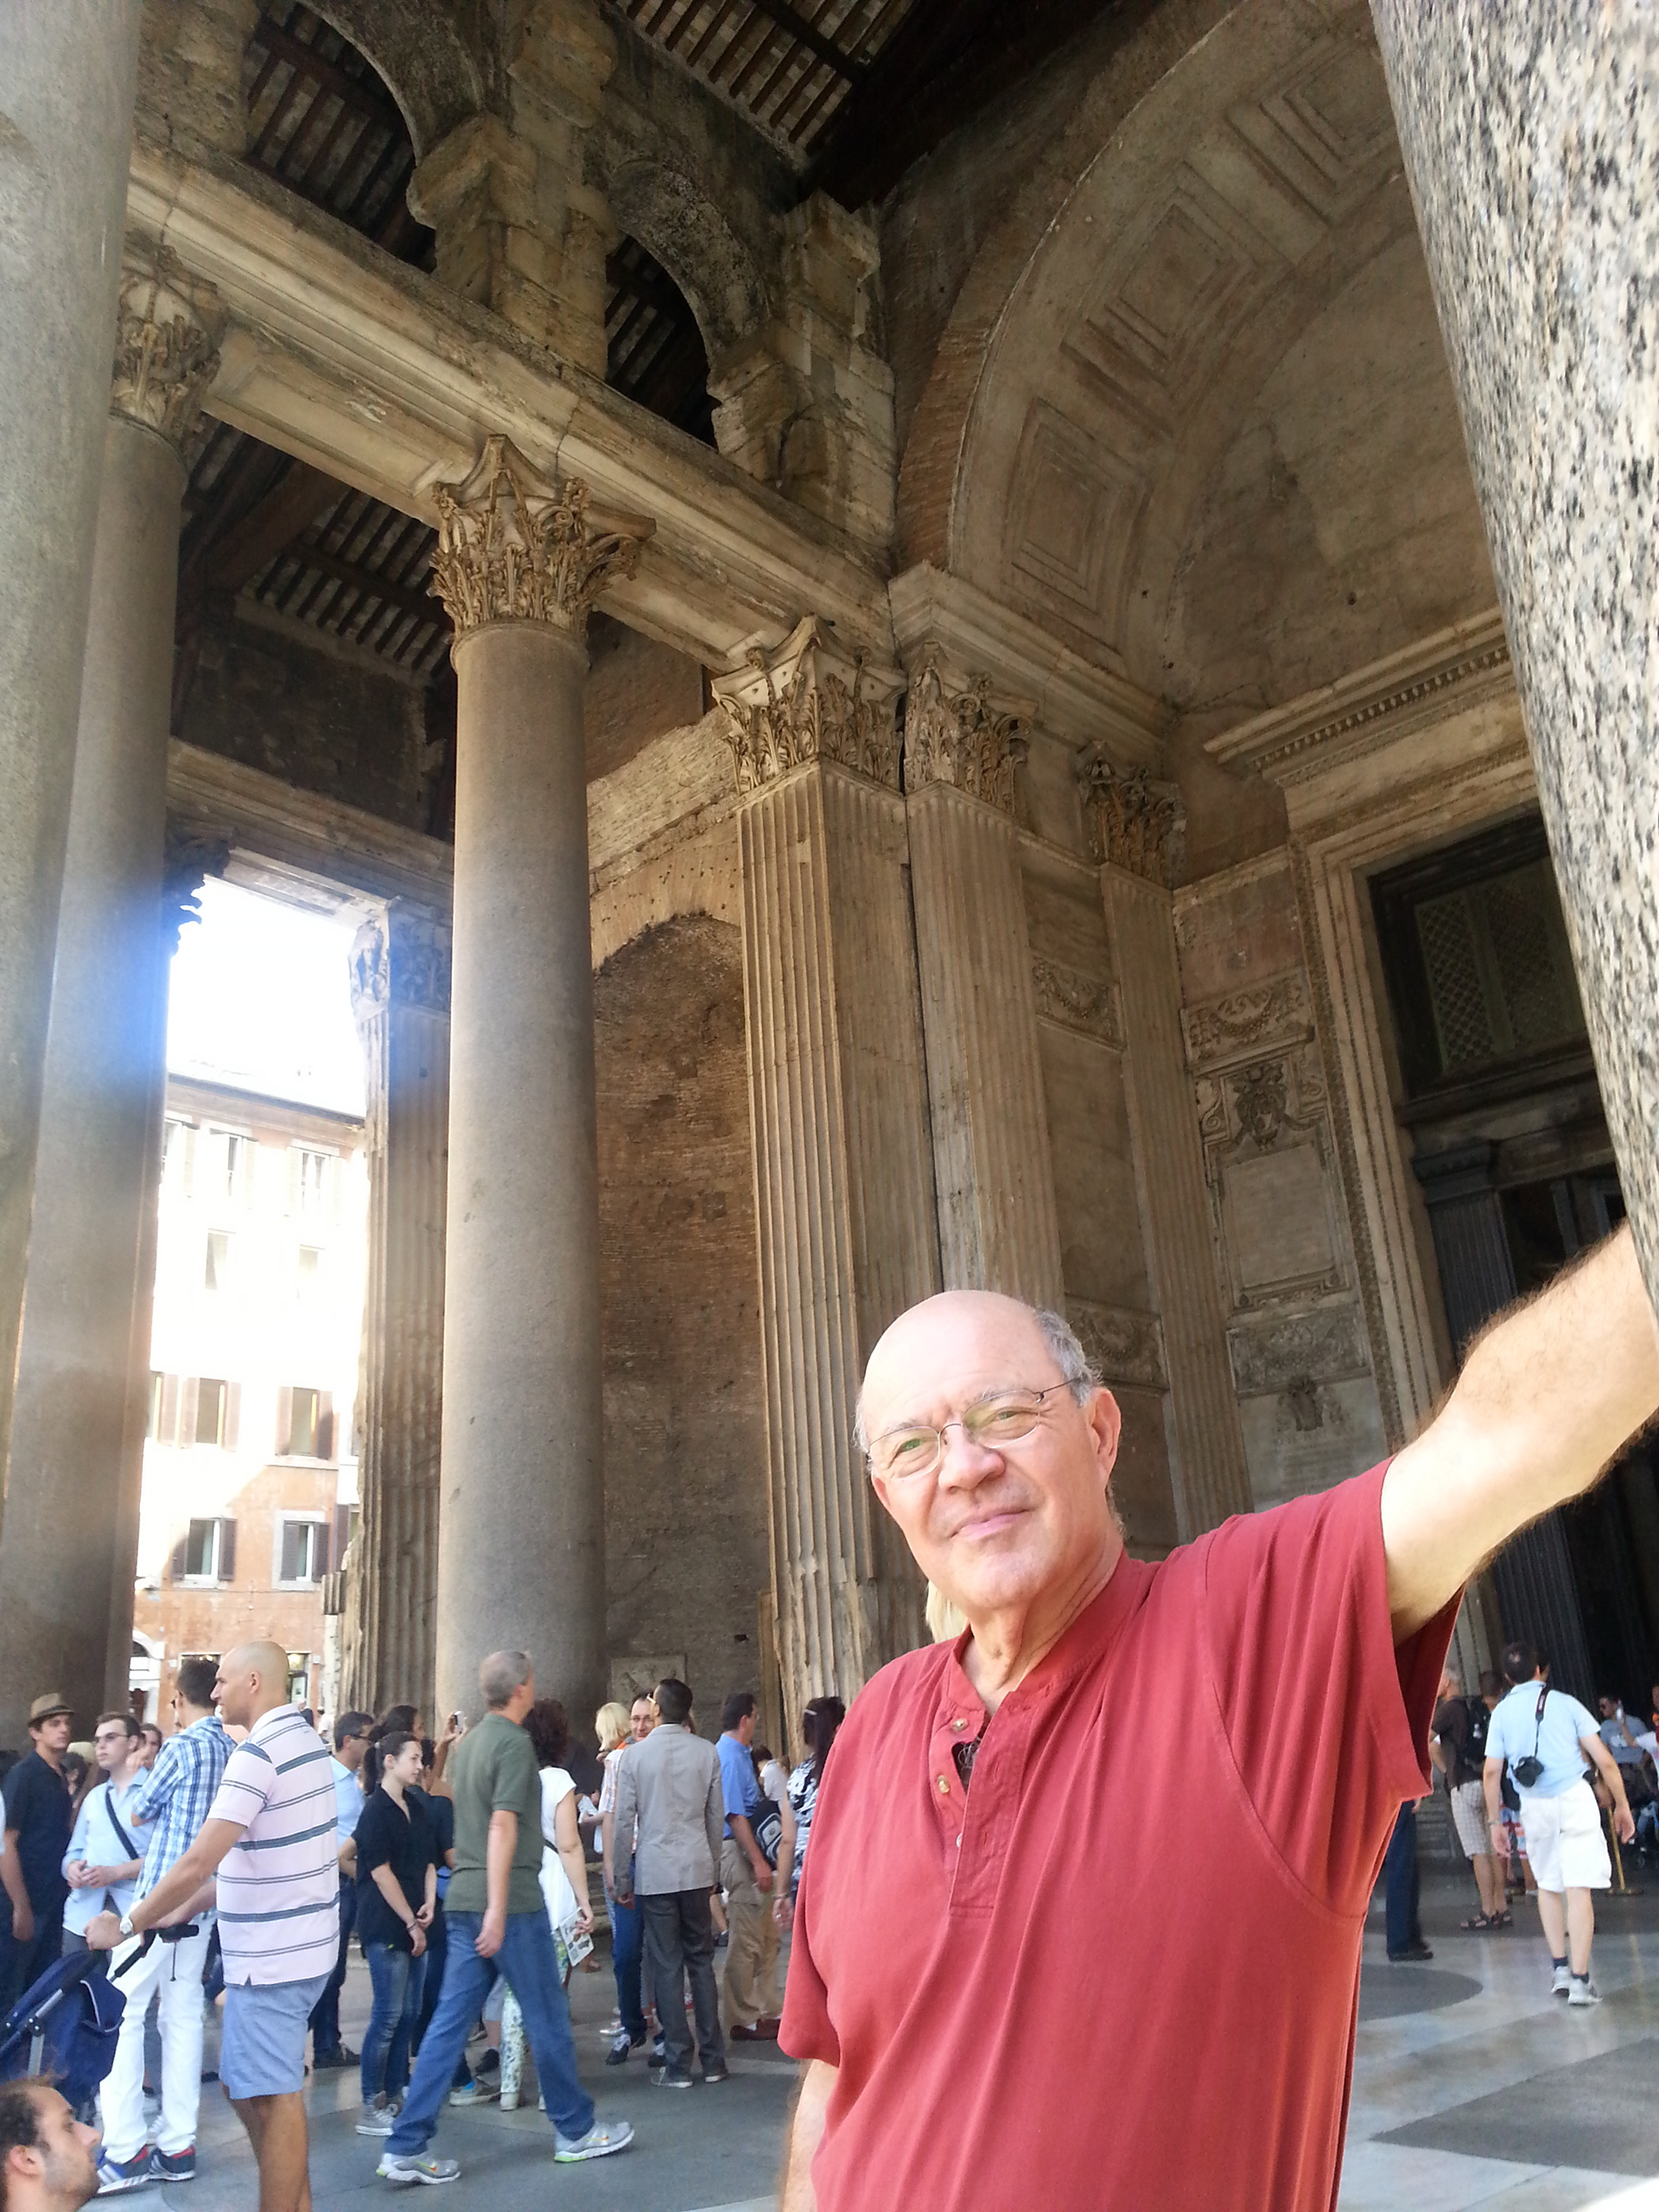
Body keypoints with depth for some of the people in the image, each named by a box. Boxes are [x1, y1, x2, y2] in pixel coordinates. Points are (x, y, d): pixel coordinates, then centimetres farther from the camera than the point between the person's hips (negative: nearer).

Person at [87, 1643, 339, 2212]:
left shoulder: (257, 1753, -19)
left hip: (271, 1955, -9)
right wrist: (179, 1912, 16)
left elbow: (198, 1862, -22)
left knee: (273, 2097, 0)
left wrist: (126, 1925, -11)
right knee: (245, 2084, 19)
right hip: (304, 1945, 9)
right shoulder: (306, 1739, 11)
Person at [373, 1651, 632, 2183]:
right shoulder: (514, 1743, -14)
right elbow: (502, 1825, -21)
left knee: (449, 2022, 7)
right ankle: (576, 2130, 19)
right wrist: (497, 1909, -23)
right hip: (511, 1900, -8)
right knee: (548, 2018, 6)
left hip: (464, 1899, 8)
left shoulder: (468, 1741, 13)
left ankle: (406, 2149, 5)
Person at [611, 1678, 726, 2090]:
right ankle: (713, 2059, 14)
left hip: (655, 1873, -2)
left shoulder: (635, 1755, -5)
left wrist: (621, 1879, 6)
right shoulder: (707, 1753, 0)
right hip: (697, 1869, 2)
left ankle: (677, 2064, 7)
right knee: (701, 1961, 11)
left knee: (667, 1967, 4)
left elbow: (623, 1821, -3)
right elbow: (717, 1817, 6)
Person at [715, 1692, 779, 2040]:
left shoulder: (736, 1753, 14)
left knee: (767, 1936, 15)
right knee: (746, 1942, -2)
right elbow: (735, 1815, -21)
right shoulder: (730, 1756, -16)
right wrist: (759, 1862, -22)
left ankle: (768, 2010, 23)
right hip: (739, 1853, -10)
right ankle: (744, 2020, 7)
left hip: (748, 1852, 10)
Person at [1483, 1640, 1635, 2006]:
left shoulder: (1501, 1713, 6)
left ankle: (1560, 1968, 21)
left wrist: (1495, 1820, 11)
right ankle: (1580, 1980, -6)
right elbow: (1604, 1760, -1)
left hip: (1534, 1807, 2)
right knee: (1578, 1889, -3)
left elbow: (1492, 1772, 3)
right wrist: (1622, 1805, 9)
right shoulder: (1564, 1703, 1)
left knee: (1547, 1885, 19)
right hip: (1574, 1798, -2)